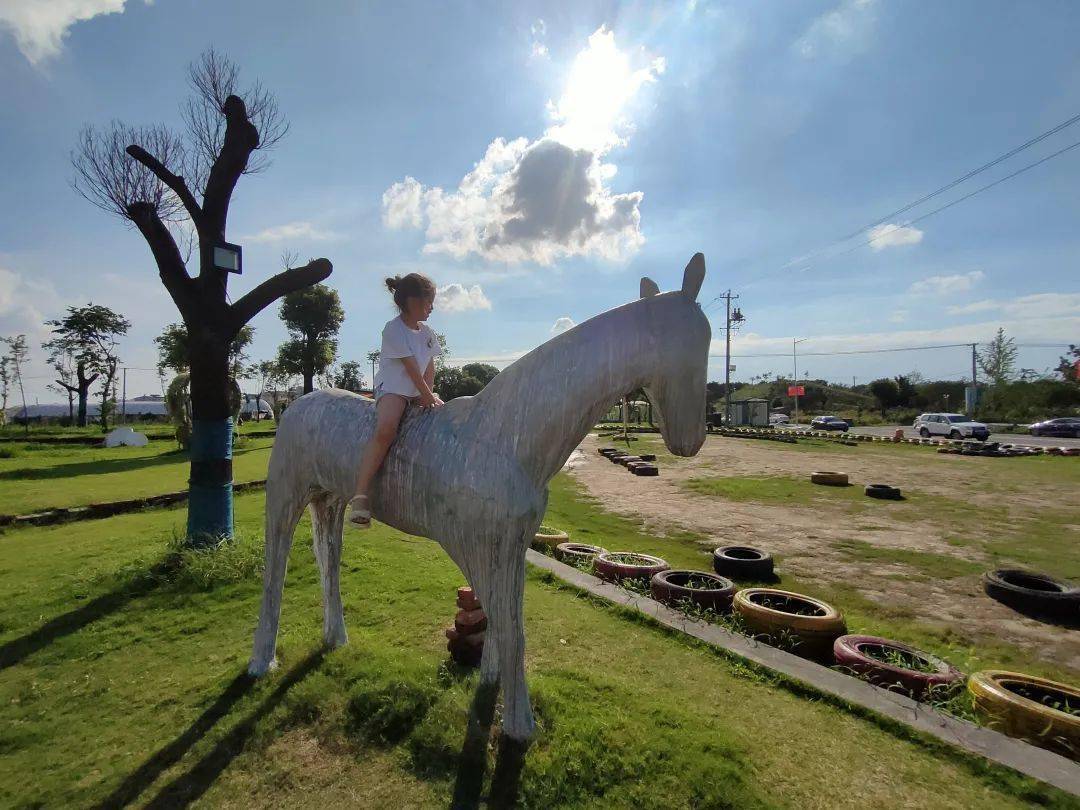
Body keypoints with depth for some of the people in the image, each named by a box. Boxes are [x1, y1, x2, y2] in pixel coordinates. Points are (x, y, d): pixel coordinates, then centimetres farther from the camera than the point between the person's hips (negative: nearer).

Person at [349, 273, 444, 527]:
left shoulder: (427, 332, 11)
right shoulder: (394, 329, -13)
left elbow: (429, 367, 7)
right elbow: (412, 369, -18)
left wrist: (429, 396, -8)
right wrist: (428, 397, -18)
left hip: (419, 392, 8)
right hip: (392, 389, -8)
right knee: (386, 428, -35)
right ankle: (359, 496, -37)